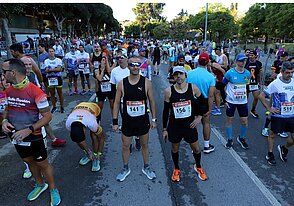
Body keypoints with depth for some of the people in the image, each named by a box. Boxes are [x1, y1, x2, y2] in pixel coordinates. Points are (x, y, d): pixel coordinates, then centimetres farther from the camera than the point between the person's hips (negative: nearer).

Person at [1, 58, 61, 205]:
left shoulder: (35, 92, -23)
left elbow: (47, 116, -20)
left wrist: (29, 130, -27)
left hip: (33, 136, -6)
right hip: (16, 136, 7)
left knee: (43, 164, 9)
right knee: (29, 161, 23)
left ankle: (53, 189, 31)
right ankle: (40, 185, 46)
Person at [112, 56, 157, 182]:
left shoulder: (146, 82, -8)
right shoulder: (122, 83, -7)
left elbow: (151, 101, 0)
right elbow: (117, 103, -2)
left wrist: (154, 119, 0)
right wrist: (115, 121, -3)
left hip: (143, 120, 0)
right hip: (127, 121, 0)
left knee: (145, 145, 16)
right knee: (125, 146, 13)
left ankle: (146, 168, 38)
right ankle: (125, 168, 36)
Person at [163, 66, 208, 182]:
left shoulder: (193, 88, -9)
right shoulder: (169, 91, -11)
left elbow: (203, 102, 7)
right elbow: (166, 111, -4)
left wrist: (199, 117, -1)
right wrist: (164, 129, -1)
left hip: (190, 124, 1)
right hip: (174, 125, 0)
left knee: (196, 148, 14)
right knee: (175, 148, 16)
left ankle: (198, 167, 44)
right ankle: (176, 169, 42)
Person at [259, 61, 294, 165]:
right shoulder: (275, 84, -13)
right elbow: (261, 96, -10)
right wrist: (269, 108, -10)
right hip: (278, 116, -4)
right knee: (272, 134, 10)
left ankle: (284, 148, 35)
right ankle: (270, 154, 28)